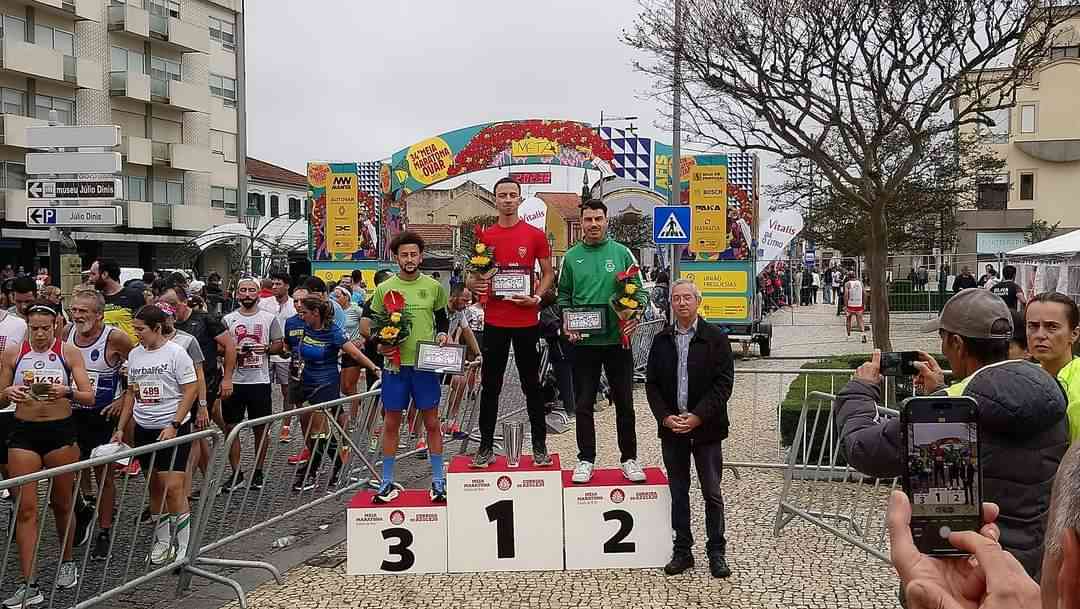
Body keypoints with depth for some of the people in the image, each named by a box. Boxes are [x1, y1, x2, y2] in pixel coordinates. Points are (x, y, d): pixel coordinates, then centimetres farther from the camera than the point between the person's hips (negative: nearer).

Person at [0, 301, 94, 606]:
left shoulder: (69, 353, -1)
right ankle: (29, 585, 0)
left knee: (61, 503, 13)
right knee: (25, 508, -3)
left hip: (61, 432, -1)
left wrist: (67, 392, -27)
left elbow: (89, 398, -6)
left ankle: (66, 562, 34)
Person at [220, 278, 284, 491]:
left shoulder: (269, 318, 4)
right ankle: (236, 474, 14)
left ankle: (258, 472, 20)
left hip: (260, 380, -1)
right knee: (231, 427, 3)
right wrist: (232, 351, -14)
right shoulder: (228, 319, 6)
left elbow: (279, 345, 5)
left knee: (260, 428, 7)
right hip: (234, 381, 1)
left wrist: (266, 348, -15)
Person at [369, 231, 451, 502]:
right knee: (391, 423, 6)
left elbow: (443, 318, 16)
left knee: (432, 422, 5)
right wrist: (380, 344, -8)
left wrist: (443, 334, -3)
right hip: (395, 363, 0)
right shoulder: (384, 289, 3)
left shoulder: (433, 286, 5)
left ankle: (438, 480, 16)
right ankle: (388, 483, 17)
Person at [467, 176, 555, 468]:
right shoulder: (484, 237, 6)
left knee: (531, 384, 7)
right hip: (494, 321, 1)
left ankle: (540, 446, 16)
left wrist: (537, 297, -11)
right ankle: (486, 447, 15)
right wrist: (474, 285, -12)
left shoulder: (536, 235, 2)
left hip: (527, 320, -1)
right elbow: (474, 276, 11)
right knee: (490, 385, 6)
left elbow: (548, 274, 6)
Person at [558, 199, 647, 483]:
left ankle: (629, 459, 19)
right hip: (583, 341, 1)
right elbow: (563, 295, 10)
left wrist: (634, 316, -11)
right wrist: (566, 322, -5)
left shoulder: (622, 252, 4)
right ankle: (586, 460, 18)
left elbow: (639, 290, 6)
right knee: (584, 404, 6)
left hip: (618, 339, 0)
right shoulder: (571, 257, 6)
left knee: (624, 402, 7)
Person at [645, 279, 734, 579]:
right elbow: (652, 384, 6)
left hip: (706, 428, -3)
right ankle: (682, 551, 21)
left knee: (712, 494, 5)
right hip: (671, 428, 3)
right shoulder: (661, 340, 7)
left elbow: (724, 383, -9)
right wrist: (666, 417, -8)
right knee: (678, 493, 11)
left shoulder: (716, 338, -3)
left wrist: (698, 416, -16)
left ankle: (716, 552, 17)